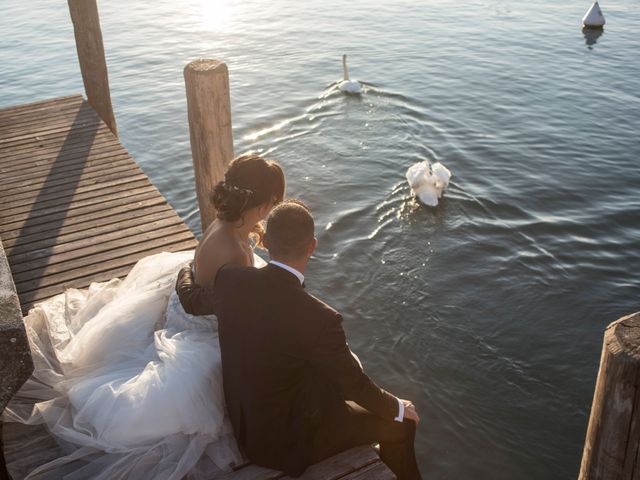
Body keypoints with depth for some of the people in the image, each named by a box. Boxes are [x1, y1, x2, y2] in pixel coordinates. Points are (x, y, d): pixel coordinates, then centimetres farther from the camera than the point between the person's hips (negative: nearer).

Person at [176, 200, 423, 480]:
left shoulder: (229, 280, -18)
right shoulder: (319, 319, -35)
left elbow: (192, 301, 5)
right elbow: (354, 384, -19)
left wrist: (186, 272, 28)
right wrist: (397, 408, 2)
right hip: (284, 442, -7)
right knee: (400, 424, 9)